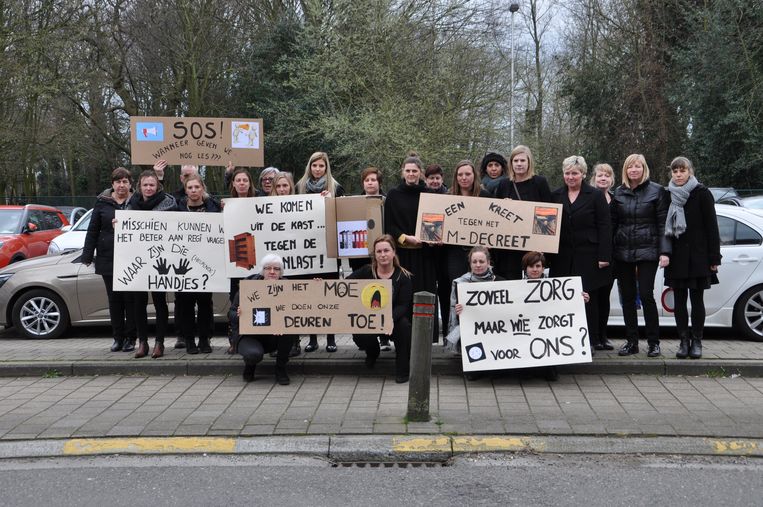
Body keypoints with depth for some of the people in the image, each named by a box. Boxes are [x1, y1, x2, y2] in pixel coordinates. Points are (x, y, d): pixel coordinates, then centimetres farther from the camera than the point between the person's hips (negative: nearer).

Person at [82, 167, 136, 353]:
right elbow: (93, 230, 7)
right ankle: (118, 338, 15)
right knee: (114, 299, 6)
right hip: (108, 259, 2)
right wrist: (87, 255, 3)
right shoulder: (103, 202, 7)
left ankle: (130, 338, 11)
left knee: (130, 299, 1)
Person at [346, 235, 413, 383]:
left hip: (395, 317, -2)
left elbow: (403, 305, -15)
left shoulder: (403, 276, -8)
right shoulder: (367, 272, -3)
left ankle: (402, 370, -17)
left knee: (404, 325, -35)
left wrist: (391, 318, -36)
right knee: (359, 337, -27)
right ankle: (372, 352, 17)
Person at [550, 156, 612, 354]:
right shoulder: (555, 196, 11)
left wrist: (604, 256, -10)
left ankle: (590, 341, 7)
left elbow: (604, 227, -3)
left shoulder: (595, 196, 1)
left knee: (588, 298, 0)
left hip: (588, 256, -3)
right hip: (563, 257, 3)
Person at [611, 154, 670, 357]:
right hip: (622, 252, 4)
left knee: (646, 295, -9)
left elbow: (663, 223, -3)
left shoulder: (657, 191, -1)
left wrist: (664, 251, -10)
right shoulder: (619, 193, 10)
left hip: (647, 251, -4)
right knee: (627, 297, 6)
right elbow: (612, 223, 12)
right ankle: (631, 341, 14)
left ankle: (653, 342, 2)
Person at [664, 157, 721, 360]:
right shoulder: (669, 195, 7)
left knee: (697, 299, 1)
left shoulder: (701, 193, -4)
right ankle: (684, 341, 11)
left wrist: (714, 258, -9)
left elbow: (712, 227, -5)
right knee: (679, 300, 4)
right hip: (676, 257, 3)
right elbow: (664, 226, 11)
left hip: (697, 256, -3)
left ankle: (696, 342, 8)